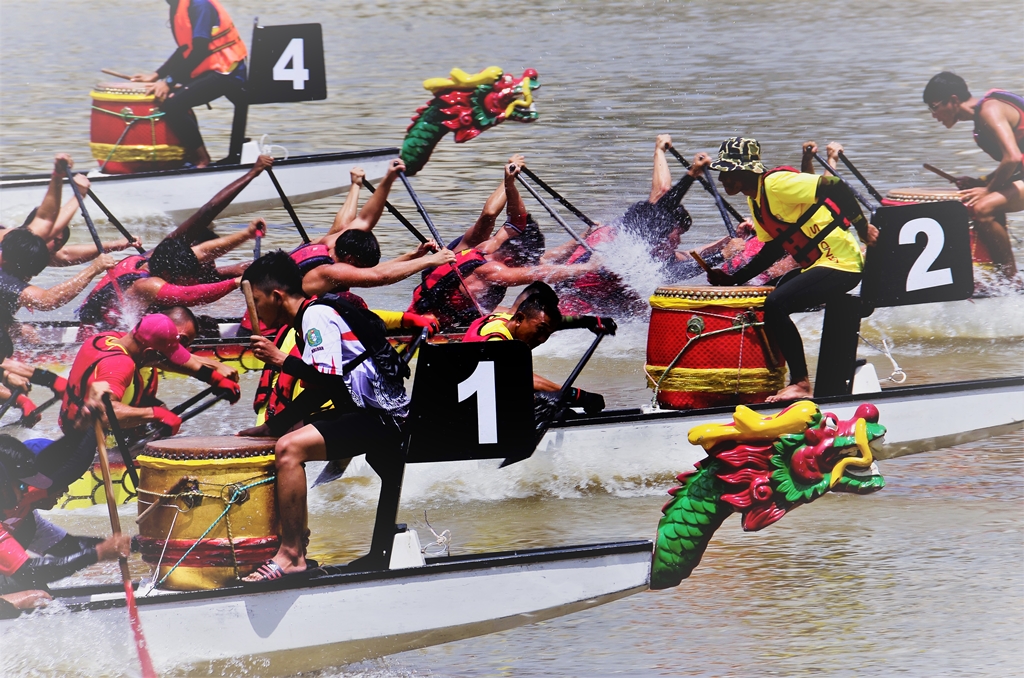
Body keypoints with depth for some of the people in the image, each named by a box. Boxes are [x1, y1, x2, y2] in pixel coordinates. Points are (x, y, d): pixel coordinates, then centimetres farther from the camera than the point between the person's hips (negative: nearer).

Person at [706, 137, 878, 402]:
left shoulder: (776, 183, -18)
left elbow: (833, 186, -23)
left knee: (775, 305, -23)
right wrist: (734, 279, 14)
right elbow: (774, 248, 20)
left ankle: (800, 383, -17)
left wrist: (862, 227, -22)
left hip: (841, 264, -11)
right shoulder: (755, 199, 12)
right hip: (815, 265, 11)